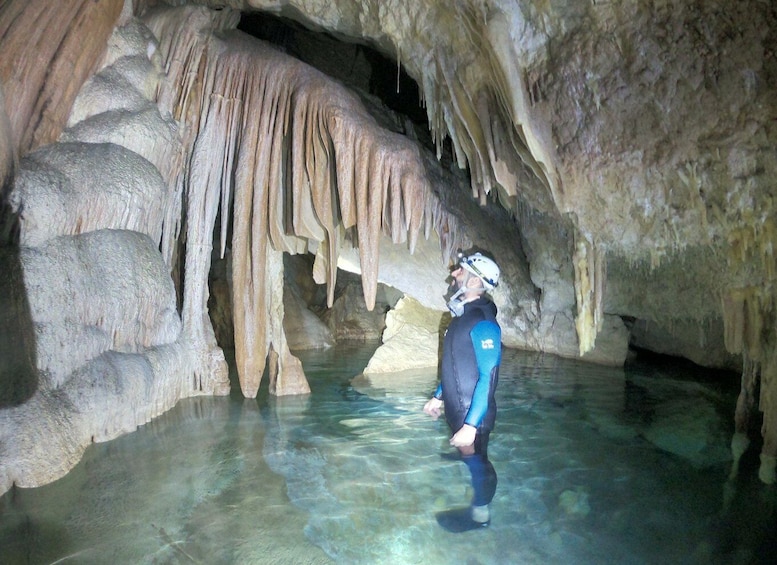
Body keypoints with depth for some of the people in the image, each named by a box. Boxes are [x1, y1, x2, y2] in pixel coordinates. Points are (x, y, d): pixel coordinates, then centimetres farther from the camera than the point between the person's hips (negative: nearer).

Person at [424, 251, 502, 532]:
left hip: (472, 414, -8)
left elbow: (488, 377, -26)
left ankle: (480, 514, 29)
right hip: (457, 410, 9)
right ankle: (474, 508, 39)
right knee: (468, 459, 21)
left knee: (476, 461, 9)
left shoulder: (482, 323, -23)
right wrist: (439, 396, 21)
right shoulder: (463, 316, 6)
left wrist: (471, 424, -28)